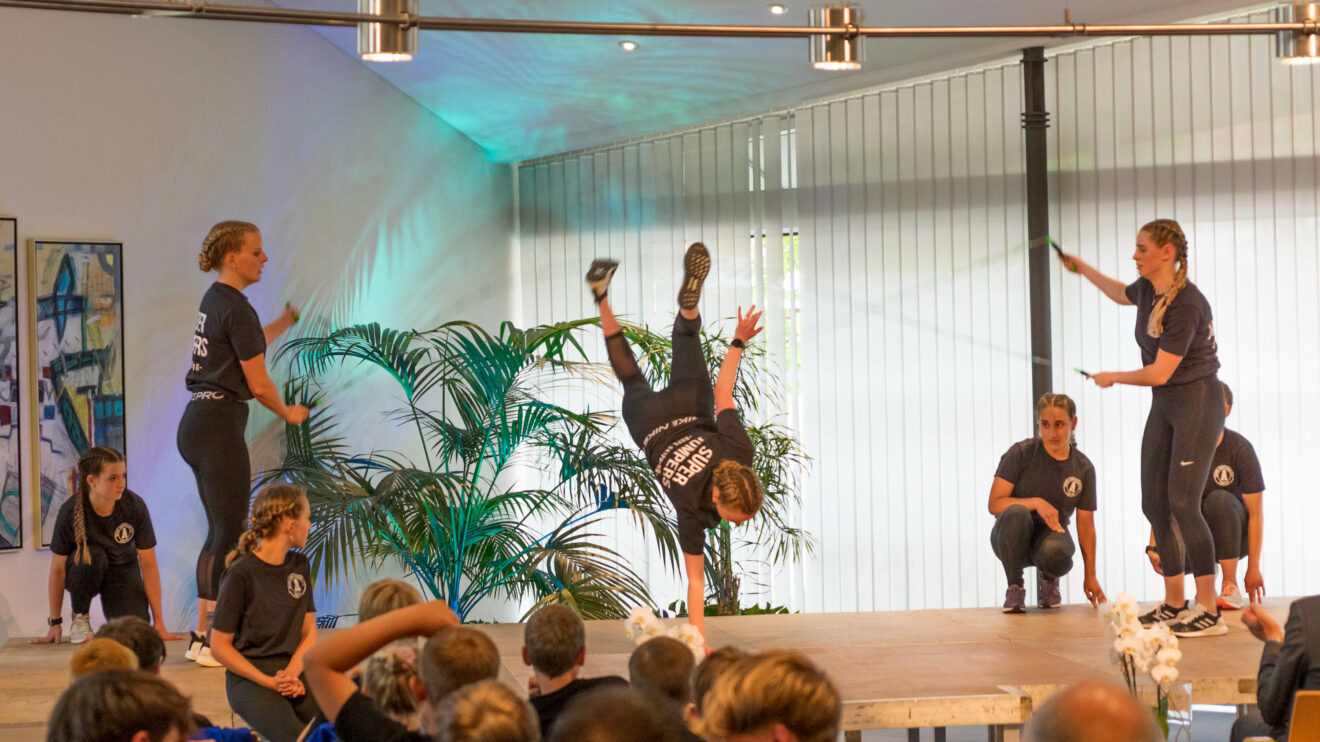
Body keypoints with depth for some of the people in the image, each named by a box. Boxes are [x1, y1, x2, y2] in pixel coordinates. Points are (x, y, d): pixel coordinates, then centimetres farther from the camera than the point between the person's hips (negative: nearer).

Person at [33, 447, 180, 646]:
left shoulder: (135, 506, -23)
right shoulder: (70, 512, -26)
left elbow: (148, 564, -16)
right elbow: (57, 570, -17)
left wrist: (158, 623, -14)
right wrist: (55, 623, -13)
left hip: (122, 570, 1)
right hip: (82, 574, -1)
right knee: (92, 554, -36)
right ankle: (80, 618, -11)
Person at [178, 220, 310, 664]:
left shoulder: (214, 300, 15)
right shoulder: (236, 308, -14)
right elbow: (259, 384, -13)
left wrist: (287, 321, 26)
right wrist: (289, 413, 5)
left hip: (197, 424, 10)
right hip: (219, 424, -10)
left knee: (220, 534, 13)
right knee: (228, 536, -7)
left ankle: (204, 637, 15)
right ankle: (208, 640, -7)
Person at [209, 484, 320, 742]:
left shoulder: (300, 566, 10)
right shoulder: (241, 574, -9)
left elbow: (309, 634, 11)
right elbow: (220, 647, -7)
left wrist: (292, 672, -8)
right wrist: (269, 682, -14)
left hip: (294, 670, 6)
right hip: (250, 678, -5)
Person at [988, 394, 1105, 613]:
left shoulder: (1083, 468, -1)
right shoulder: (1021, 453, -10)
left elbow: (1086, 525, 3)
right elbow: (995, 504, -12)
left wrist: (1090, 576, 3)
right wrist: (1036, 503, -26)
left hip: (1051, 533, 1)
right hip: (1013, 537, -1)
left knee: (1055, 553, -37)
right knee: (1016, 513, -38)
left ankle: (1049, 579, 4)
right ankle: (1015, 587, -16)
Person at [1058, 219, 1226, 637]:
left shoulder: (1186, 304, -23)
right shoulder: (1148, 290, 3)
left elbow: (1159, 372, -22)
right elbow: (1122, 295, 31)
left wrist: (1111, 378, -6)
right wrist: (1083, 270, 27)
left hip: (1197, 402, -9)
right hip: (1164, 405, 9)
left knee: (1182, 502, -16)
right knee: (1154, 504, 7)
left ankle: (1209, 611, -14)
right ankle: (1174, 604, 16)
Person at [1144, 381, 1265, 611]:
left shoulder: (1240, 449, -19)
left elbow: (1256, 512, -18)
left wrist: (1253, 567, -21)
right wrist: (1154, 546, -25)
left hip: (1235, 532, -2)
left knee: (1218, 499, -35)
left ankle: (1230, 587, -24)